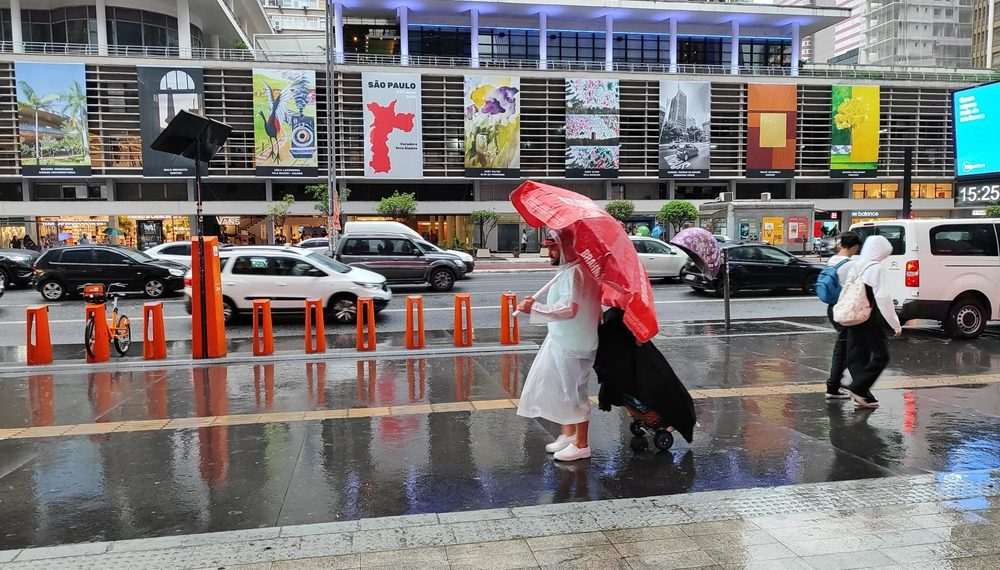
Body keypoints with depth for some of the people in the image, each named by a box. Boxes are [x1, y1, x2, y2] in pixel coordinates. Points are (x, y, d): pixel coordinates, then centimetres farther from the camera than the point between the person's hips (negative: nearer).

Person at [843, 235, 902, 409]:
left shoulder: (855, 266, 9)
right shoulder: (876, 268, -13)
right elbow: (883, 298, -16)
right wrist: (895, 323, -12)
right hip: (871, 320, -7)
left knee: (857, 356, 9)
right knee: (881, 356, 2)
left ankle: (863, 396, 11)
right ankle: (857, 388, -7)